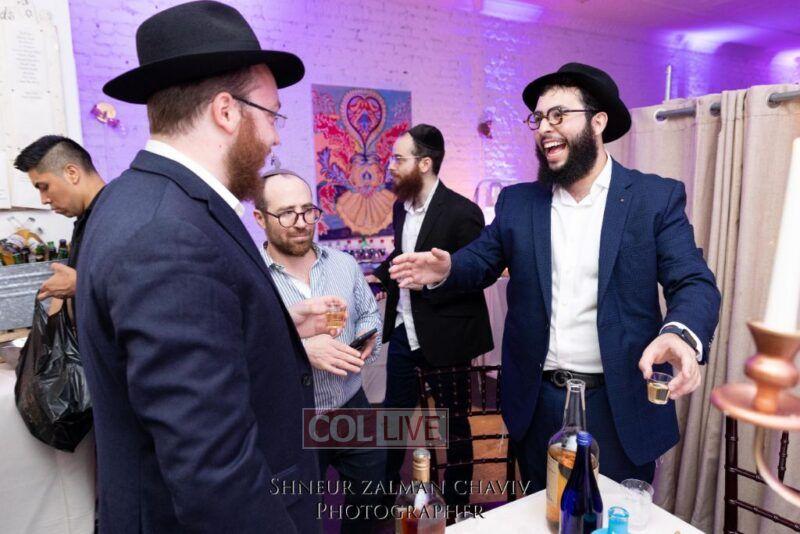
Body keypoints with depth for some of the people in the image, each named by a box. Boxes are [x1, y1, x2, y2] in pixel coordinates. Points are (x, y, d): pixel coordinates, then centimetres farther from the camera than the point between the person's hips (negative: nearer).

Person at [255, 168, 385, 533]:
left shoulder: (344, 263, 1)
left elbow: (369, 314, 10)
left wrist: (368, 340, -11)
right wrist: (300, 348, -30)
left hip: (355, 411, 5)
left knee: (370, 502, 24)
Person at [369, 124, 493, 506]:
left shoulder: (461, 212, -18)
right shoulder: (401, 206, 4)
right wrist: (379, 277, 4)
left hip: (443, 337, -6)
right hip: (403, 331, 6)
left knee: (453, 422, 14)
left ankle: (456, 505, 36)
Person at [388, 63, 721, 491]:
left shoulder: (657, 197, -5)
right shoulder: (517, 201, 3)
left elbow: (694, 282, -10)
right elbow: (481, 259, 6)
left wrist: (681, 334, -32)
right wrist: (446, 270, -17)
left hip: (620, 404, -2)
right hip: (538, 401, 3)